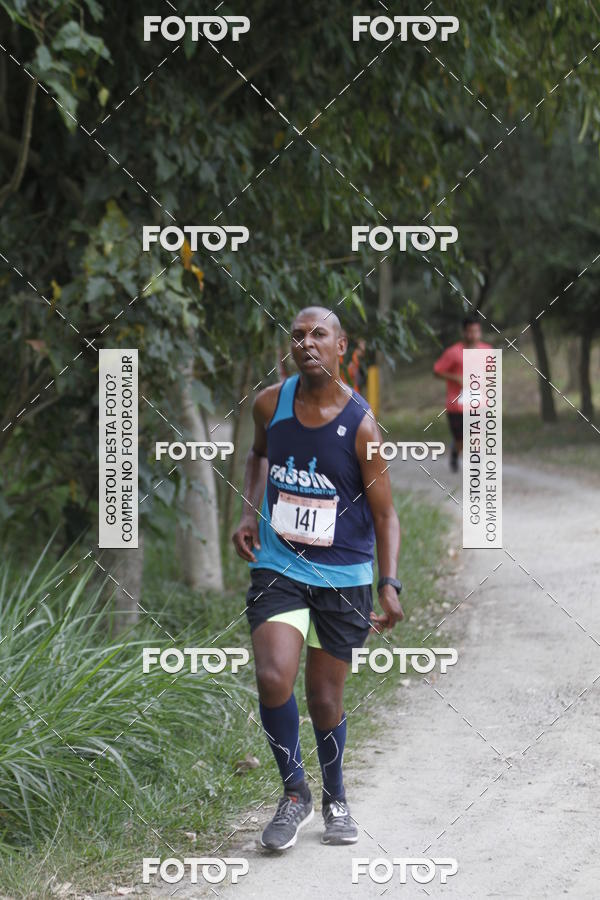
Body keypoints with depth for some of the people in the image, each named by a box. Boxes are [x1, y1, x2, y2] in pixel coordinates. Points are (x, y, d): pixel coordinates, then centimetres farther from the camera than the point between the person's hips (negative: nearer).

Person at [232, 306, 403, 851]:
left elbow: (384, 513, -7)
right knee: (273, 679, -19)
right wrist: (251, 512, 6)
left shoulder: (361, 425, -12)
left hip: (344, 576, -1)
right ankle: (294, 793, 2)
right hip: (277, 566, 2)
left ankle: (335, 797, 34)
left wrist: (390, 585, -18)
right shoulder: (271, 403, -3)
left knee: (326, 699, 7)